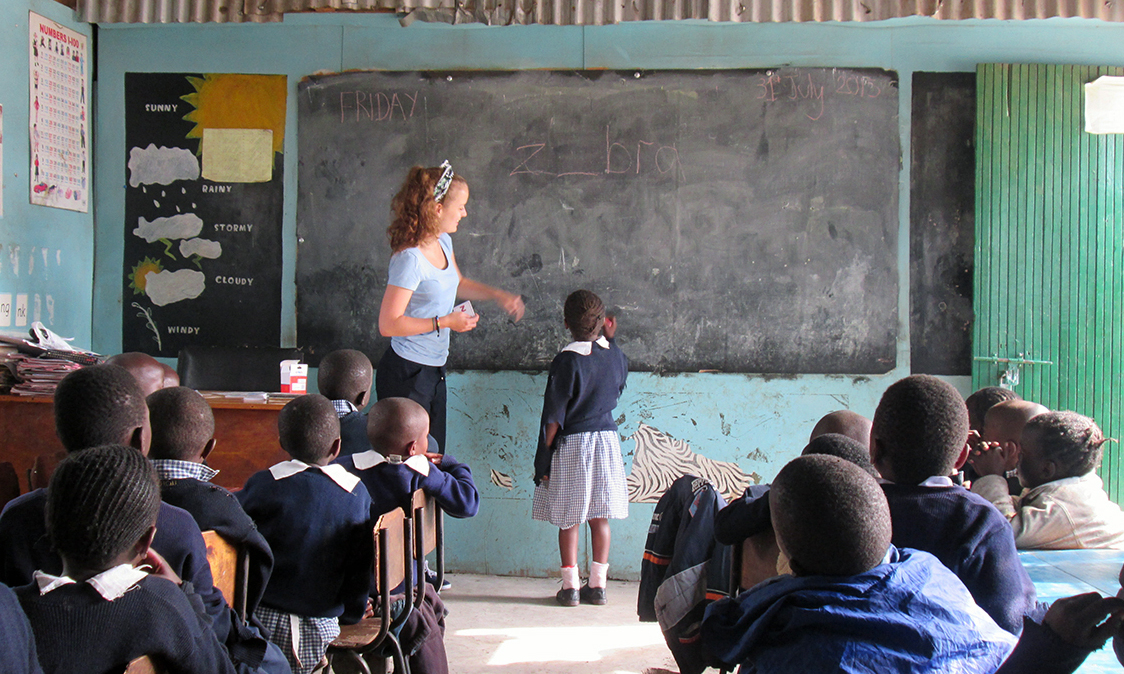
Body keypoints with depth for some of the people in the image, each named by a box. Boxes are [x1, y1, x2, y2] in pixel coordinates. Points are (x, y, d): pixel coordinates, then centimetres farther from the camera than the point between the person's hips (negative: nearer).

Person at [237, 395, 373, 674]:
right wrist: (352, 613, 20)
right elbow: (361, 568, 4)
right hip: (321, 630, 2)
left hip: (262, 620, -2)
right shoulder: (357, 493, -3)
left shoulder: (263, 484, -9)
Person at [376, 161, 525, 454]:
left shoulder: (443, 242, 5)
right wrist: (445, 322, -19)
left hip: (435, 369, 9)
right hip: (406, 374, -9)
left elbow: (457, 284, 26)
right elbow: (388, 324, -23)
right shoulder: (410, 259, -22)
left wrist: (498, 295, 12)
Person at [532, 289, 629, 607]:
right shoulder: (615, 355, -1)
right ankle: (598, 584, 14)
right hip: (607, 439, 4)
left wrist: (543, 458, -7)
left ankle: (570, 586, 7)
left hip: (571, 444, -4)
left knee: (569, 520, 4)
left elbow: (554, 417, -14)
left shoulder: (567, 361, -15)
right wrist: (610, 339, 28)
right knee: (599, 517, 10)